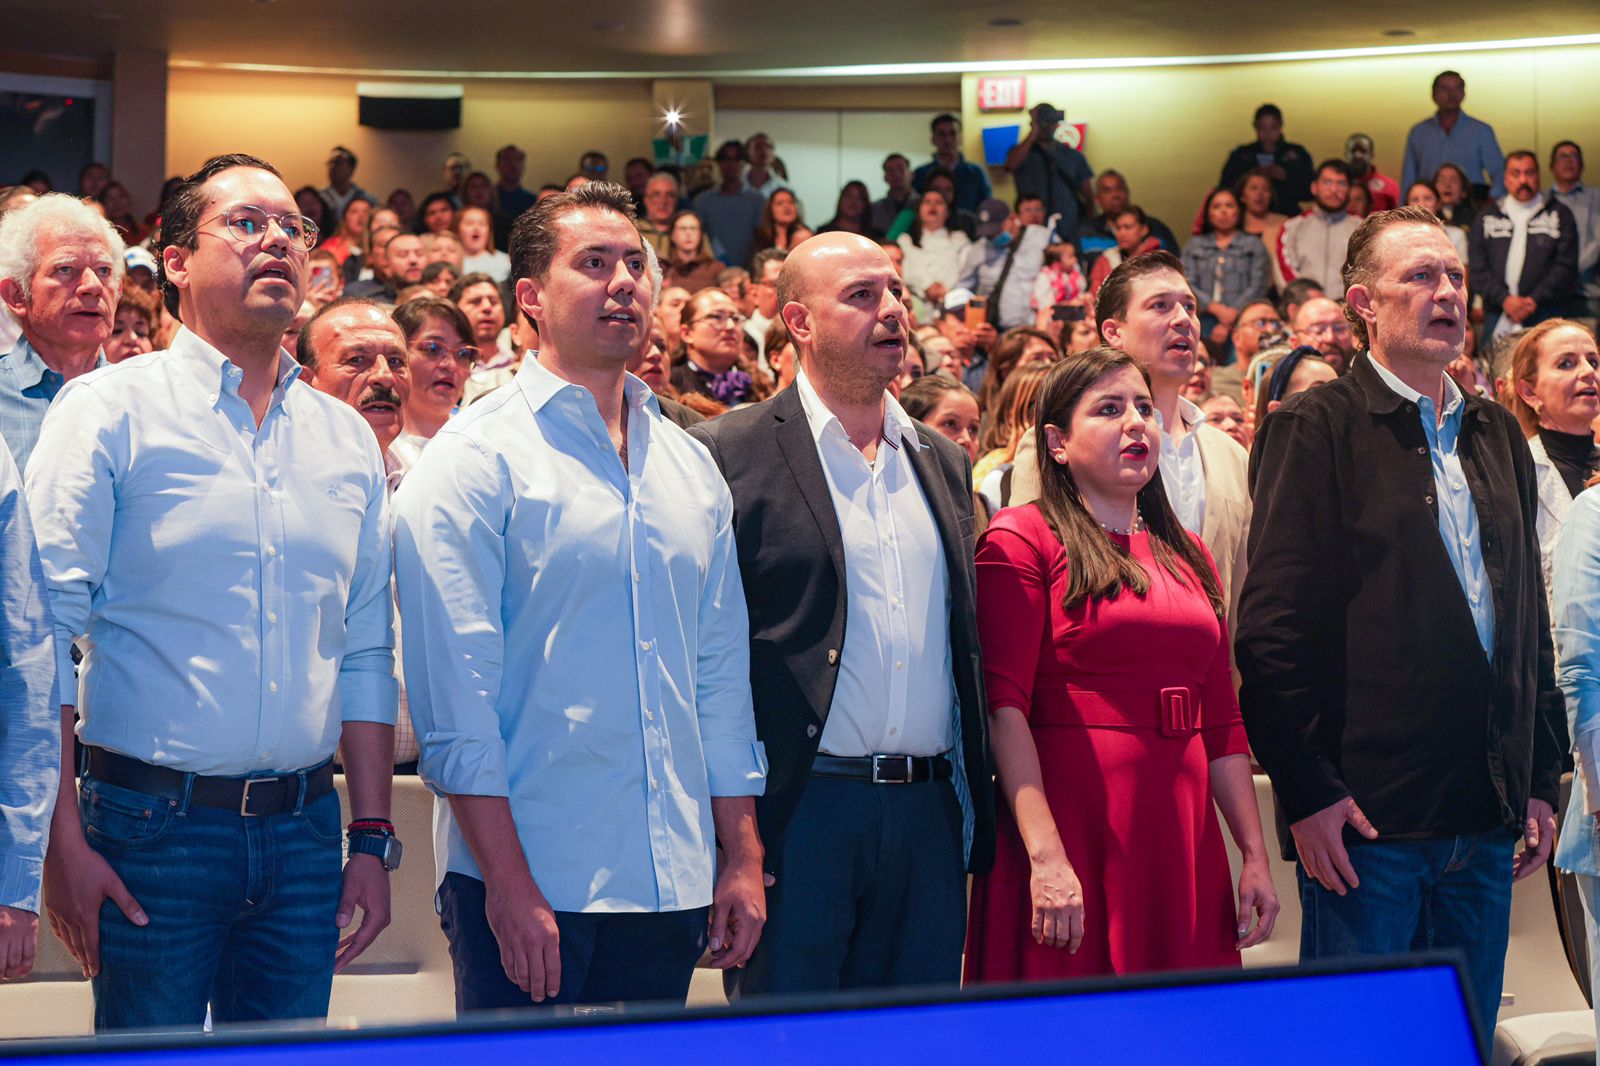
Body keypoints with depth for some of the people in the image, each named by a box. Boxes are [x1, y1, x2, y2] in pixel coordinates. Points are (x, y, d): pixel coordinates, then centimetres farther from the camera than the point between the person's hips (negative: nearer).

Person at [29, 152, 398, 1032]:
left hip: (304, 830, 4)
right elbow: (45, 635, -8)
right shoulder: (109, 410, -3)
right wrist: (62, 839, -14)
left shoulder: (346, 439, 11)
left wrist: (372, 838, 9)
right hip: (152, 825, -4)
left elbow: (365, 654, 13)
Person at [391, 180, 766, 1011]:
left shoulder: (690, 467, 13)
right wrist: (509, 886, -16)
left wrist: (742, 857, 10)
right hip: (527, 889, -5)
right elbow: (455, 696, -11)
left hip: (671, 886, 6)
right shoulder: (474, 461, -6)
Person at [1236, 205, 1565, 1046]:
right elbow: (1273, 627, -9)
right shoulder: (1314, 429, -4)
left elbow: (1531, 620, 19)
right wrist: (1309, 791, -14)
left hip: (1486, 819, 6)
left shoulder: (1498, 436, 16)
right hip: (1366, 818, -6)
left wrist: (1541, 779, 13)